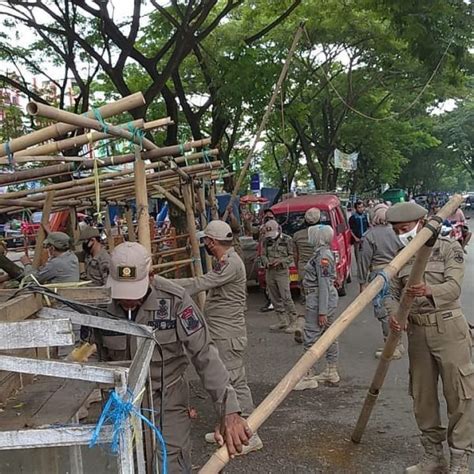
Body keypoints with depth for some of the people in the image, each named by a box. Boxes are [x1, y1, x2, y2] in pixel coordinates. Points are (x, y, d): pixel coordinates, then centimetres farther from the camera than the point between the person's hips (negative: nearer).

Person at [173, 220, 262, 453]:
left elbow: (200, 284, -29)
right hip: (220, 334, 11)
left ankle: (249, 435, 8)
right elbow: (207, 285, 14)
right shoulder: (225, 261, 13)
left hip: (228, 335, -11)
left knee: (235, 382, -3)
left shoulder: (230, 263, -22)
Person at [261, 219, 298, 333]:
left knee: (286, 297, -10)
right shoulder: (266, 241, 8)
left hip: (282, 272, -5)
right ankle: (282, 321, 18)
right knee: (275, 298, 8)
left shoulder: (287, 240, -4)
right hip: (270, 272, 5)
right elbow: (263, 255, 12)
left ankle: (293, 322, -3)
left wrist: (280, 261, -17)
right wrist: (267, 263, -10)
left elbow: (291, 256, -1)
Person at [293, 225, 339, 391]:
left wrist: (322, 312, -22)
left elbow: (324, 285, -23)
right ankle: (332, 372, 26)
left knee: (311, 339, -3)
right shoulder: (326, 253, 11)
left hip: (319, 300, -10)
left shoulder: (322, 256, -20)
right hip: (329, 298, 10)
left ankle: (309, 377, 4)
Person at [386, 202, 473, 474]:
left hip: (448, 328, -5)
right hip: (417, 332, 5)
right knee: (422, 396, 11)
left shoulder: (449, 248, -4)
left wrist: (429, 291, -35)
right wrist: (393, 314, -15)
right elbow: (393, 293, 6)